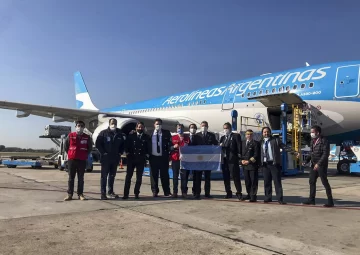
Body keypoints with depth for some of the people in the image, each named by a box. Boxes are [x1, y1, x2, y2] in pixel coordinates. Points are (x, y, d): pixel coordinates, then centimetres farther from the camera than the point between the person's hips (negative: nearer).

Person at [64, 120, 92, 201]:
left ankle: (80, 194, 11)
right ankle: (69, 194, 10)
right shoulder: (70, 136, 2)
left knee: (81, 178, 5)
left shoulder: (87, 137, 2)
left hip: (82, 160, 0)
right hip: (71, 159, 0)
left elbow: (90, 147, 13)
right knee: (71, 177, 5)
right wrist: (70, 153, 10)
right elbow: (65, 145, 12)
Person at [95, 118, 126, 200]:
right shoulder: (103, 133, -5)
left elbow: (123, 144, 17)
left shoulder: (120, 134, 6)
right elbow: (98, 144, -7)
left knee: (112, 175, 13)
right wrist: (103, 152, -11)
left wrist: (120, 152, 6)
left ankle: (110, 192, 24)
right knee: (104, 176, 1)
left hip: (115, 158, 4)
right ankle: (103, 193, 5)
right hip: (106, 158, -4)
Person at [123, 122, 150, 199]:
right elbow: (126, 145, 4)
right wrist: (127, 152, -8)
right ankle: (126, 194, 7)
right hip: (131, 158, -1)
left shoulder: (147, 137, 6)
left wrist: (147, 154, -2)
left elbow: (149, 147, 10)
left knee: (139, 177, 5)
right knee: (128, 176, 1)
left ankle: (136, 193, 16)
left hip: (141, 159, 1)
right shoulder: (131, 136, 4)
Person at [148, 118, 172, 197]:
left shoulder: (166, 133, 2)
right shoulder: (150, 133, 3)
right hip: (153, 157, 1)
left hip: (163, 157, -1)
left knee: (164, 175, 4)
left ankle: (167, 192, 13)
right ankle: (154, 192, 18)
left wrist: (168, 153, -6)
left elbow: (170, 143, 3)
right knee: (154, 175, 7)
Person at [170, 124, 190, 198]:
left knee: (184, 176, -2)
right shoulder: (173, 138, 11)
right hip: (175, 159, 0)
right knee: (175, 176, 2)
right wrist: (174, 147, -11)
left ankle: (184, 192, 5)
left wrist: (187, 147, -8)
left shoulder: (187, 138, 12)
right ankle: (174, 192, 8)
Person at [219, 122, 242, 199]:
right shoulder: (222, 137, 20)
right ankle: (228, 193, 17)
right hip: (224, 160, 6)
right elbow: (219, 147, 16)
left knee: (235, 177, -4)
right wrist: (220, 146, -5)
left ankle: (239, 193, 3)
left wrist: (239, 155, -12)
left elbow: (239, 146, -3)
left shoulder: (236, 136, 3)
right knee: (226, 178, 8)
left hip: (232, 159, -5)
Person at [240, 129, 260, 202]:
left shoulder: (255, 143, -1)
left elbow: (256, 154, -8)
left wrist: (249, 161, -13)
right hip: (245, 165, 5)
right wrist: (242, 160, -1)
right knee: (247, 181, 11)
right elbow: (241, 153, 17)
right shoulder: (243, 143, 16)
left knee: (253, 181, -2)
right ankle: (249, 194, 23)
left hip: (253, 165, -5)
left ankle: (253, 196, 5)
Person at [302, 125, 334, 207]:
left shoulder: (324, 141, -14)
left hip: (321, 165, -8)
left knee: (325, 182, -2)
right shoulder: (312, 141, 11)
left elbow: (325, 154, -20)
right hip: (314, 165, 8)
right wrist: (306, 161, 4)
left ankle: (330, 201, 8)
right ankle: (311, 199, 23)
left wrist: (318, 163, -26)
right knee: (311, 181, 12)